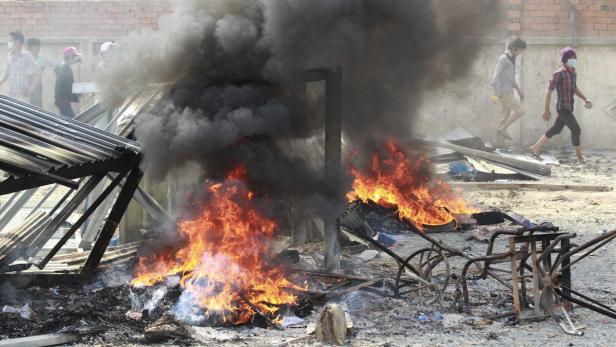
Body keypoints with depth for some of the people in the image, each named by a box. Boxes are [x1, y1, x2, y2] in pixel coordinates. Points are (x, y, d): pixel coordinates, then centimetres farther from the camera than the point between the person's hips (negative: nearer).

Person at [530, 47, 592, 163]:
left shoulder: (573, 73, 10)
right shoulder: (558, 74, -17)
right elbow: (549, 91, -12)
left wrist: (585, 99, 13)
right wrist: (546, 110, -9)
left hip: (569, 107, 9)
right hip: (563, 107, -9)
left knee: (556, 129, 18)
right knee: (576, 130, -8)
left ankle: (536, 147, 29)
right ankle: (579, 156, 3)